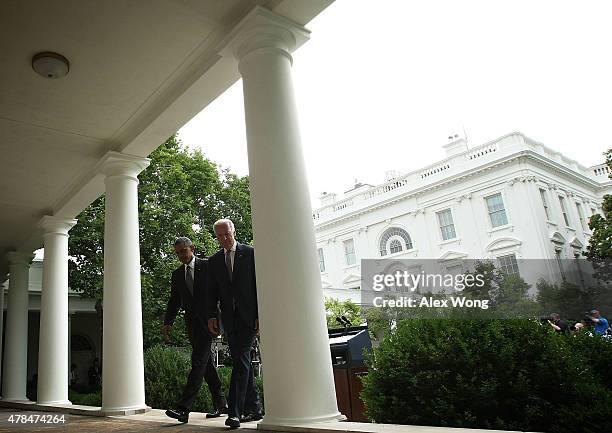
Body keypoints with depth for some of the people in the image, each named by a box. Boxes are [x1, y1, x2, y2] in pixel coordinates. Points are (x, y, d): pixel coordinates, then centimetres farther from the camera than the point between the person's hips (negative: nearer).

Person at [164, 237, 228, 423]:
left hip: (207, 320, -6)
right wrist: (168, 323, 2)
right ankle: (221, 403, 21)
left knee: (198, 362, -13)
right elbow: (174, 300, 14)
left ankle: (183, 408, -16)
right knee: (206, 363, 11)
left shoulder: (207, 266, -1)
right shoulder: (177, 274, 14)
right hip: (191, 322, 6)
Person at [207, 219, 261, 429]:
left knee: (241, 360, -13)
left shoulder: (250, 254, 1)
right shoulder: (214, 261, 13)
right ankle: (253, 408, 19)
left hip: (248, 316, -4)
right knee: (242, 362, 9)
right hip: (229, 318, 5)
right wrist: (211, 315, -1)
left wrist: (260, 315, -8)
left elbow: (259, 286, -2)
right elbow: (212, 291, 12)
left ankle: (235, 412, -12)